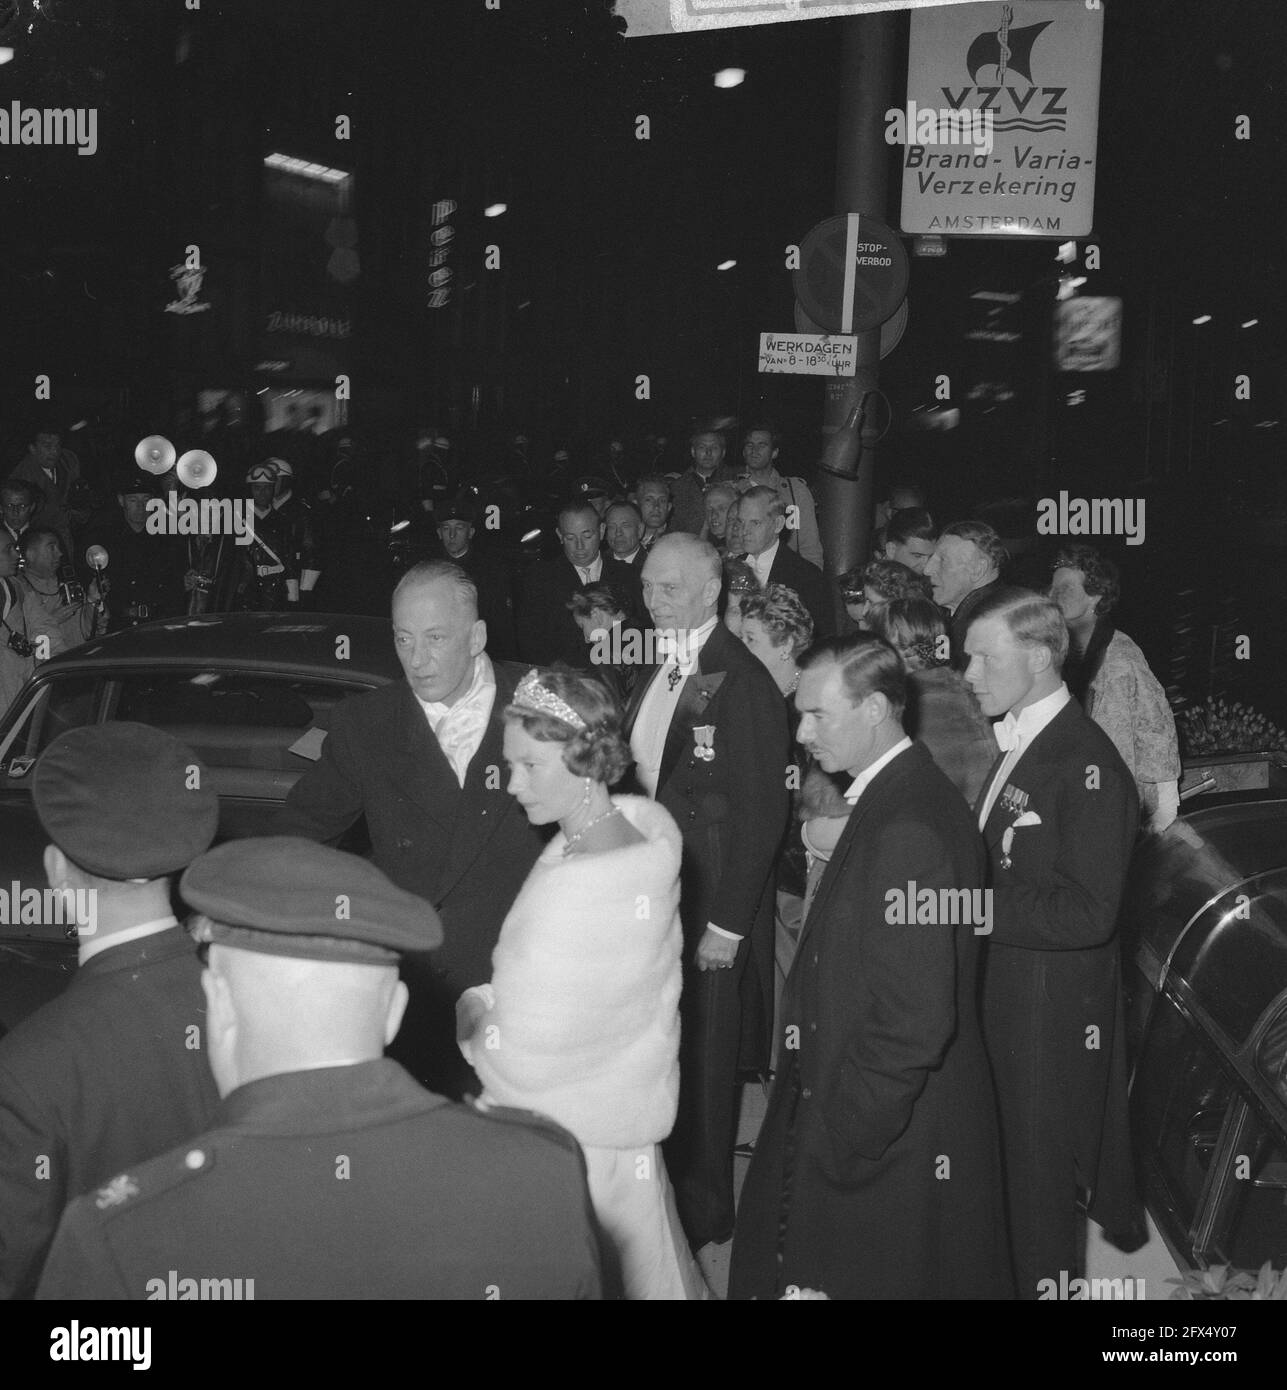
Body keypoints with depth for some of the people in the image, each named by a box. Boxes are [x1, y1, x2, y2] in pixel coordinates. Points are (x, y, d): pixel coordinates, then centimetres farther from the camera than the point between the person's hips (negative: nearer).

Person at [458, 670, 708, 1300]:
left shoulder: (567, 892, -30)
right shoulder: (646, 824, -6)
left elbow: (519, 1056, -22)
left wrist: (473, 1008, -4)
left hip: (568, 1134, -7)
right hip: (634, 1108, 7)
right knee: (645, 1267, 23)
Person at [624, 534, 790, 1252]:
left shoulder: (744, 681, -16)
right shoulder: (655, 674, 10)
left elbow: (761, 811, -17)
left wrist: (726, 923, -17)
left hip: (709, 915, -7)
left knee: (703, 1064, 6)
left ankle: (704, 1213, 24)